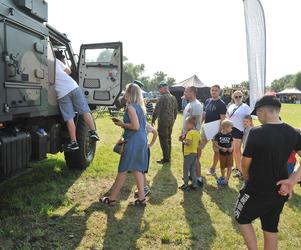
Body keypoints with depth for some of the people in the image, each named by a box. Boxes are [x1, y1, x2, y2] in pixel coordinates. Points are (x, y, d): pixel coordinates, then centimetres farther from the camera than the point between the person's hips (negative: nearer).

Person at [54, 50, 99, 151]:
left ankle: (74, 142, 0)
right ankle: (93, 132, 2)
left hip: (61, 93, -1)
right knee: (85, 111, 7)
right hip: (73, 87, 1)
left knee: (69, 118, -1)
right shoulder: (55, 60, 14)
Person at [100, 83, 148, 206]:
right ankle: (141, 198, 16)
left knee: (123, 170, 1)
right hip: (142, 140, 9)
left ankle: (112, 199, 12)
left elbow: (135, 126, -21)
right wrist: (123, 123, 11)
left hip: (133, 141, -9)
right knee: (137, 169, 13)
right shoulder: (140, 106, 12)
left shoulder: (131, 107, -14)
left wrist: (122, 124, -7)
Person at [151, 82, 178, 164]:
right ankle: (168, 157, 22)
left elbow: (157, 110, -14)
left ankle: (166, 158, 0)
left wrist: (153, 120, -7)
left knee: (163, 140, -2)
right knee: (168, 139, 15)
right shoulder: (173, 98, 11)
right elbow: (176, 111, 16)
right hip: (171, 121, 8)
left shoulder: (162, 97, -12)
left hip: (163, 121, -8)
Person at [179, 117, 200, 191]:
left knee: (186, 170, 5)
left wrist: (183, 141, -13)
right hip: (195, 153, 8)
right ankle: (195, 184, 20)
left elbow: (188, 143, -30)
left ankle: (186, 185, 12)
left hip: (188, 153, -8)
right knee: (193, 169, 17)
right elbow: (198, 143, 13)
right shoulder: (198, 133, 7)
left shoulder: (190, 133, -19)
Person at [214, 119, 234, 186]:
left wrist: (231, 147, -16)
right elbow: (216, 144, -9)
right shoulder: (218, 135, -13)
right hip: (222, 153, -2)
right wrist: (221, 148, -22)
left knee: (229, 167, -2)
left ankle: (226, 179, 7)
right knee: (222, 167, 14)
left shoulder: (230, 135, -4)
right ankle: (223, 177, 38)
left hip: (229, 153, 2)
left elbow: (232, 143, 4)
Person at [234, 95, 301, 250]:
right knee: (271, 229, 20)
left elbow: (245, 163, -14)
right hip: (279, 191, 6)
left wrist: (246, 177, 6)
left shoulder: (257, 133, -22)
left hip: (257, 190, -6)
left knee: (242, 219, 20)